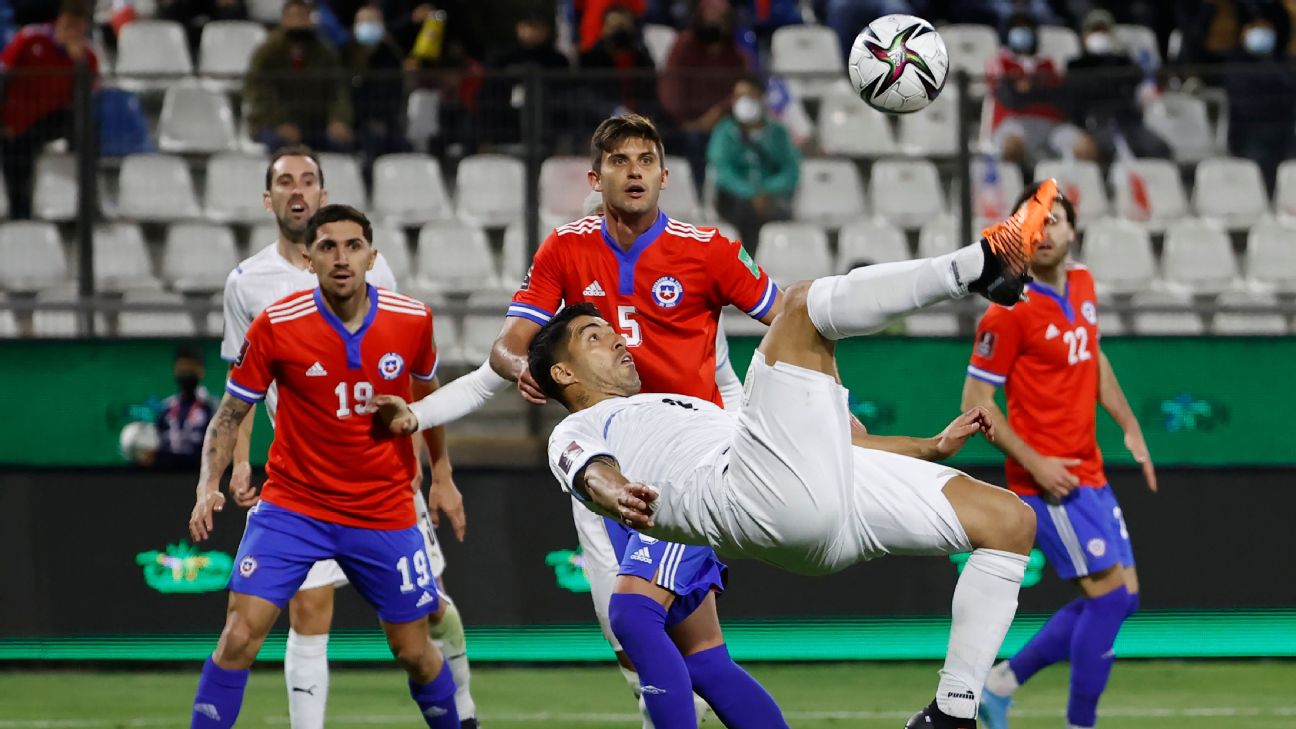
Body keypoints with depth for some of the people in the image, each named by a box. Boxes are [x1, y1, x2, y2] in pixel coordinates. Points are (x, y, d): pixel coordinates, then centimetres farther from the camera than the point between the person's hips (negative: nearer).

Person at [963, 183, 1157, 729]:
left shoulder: (1081, 285, 8)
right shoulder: (1010, 312, -15)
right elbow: (976, 402, -12)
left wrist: (1130, 428, 17)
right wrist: (1034, 463, -19)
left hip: (1089, 474, 8)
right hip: (1050, 480, -8)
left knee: (1121, 598, 9)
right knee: (1109, 595, -12)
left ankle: (1001, 683, 18)